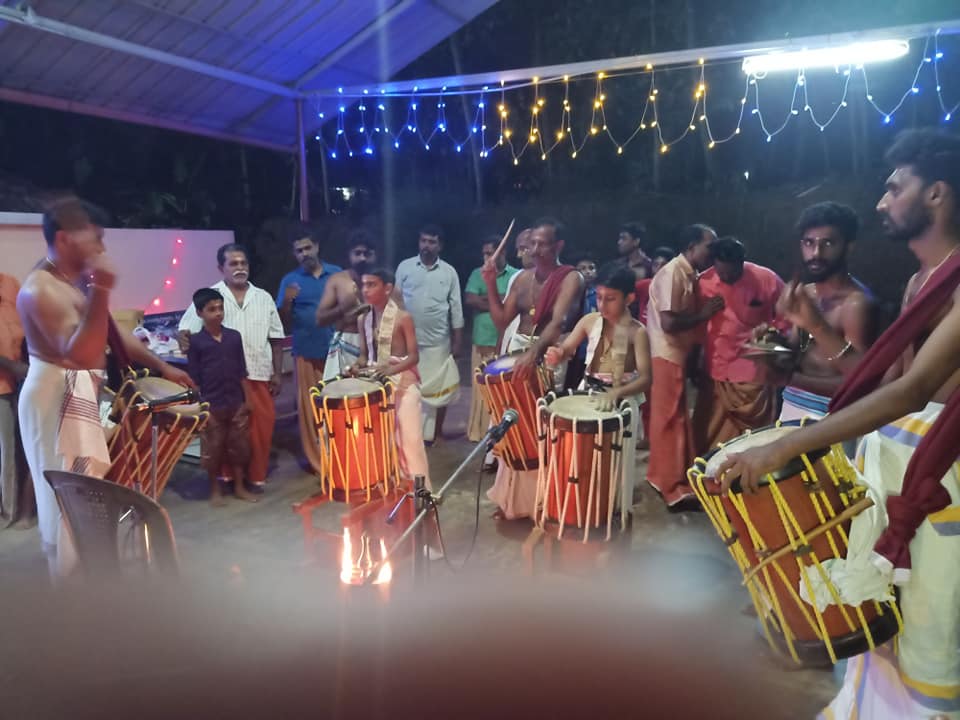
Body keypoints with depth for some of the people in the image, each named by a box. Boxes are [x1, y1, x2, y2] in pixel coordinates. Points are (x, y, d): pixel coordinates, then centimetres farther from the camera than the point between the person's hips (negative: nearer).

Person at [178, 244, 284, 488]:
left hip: (259, 375, 2)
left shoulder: (263, 298, 9)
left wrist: (277, 373, 7)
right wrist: (185, 337, -26)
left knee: (262, 426, 5)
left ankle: (256, 477, 20)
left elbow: (275, 339, 11)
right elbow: (186, 330, -2)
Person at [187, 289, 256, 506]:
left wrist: (248, 399, 5)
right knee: (213, 449, 7)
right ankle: (215, 489, 22)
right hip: (211, 405, -3)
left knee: (239, 446, 10)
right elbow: (194, 378, -4)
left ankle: (239, 486, 23)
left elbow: (242, 372, 7)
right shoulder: (195, 341, -5)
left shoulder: (234, 336, 3)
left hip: (236, 403, 3)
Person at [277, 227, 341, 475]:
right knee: (310, 408, 4)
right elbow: (284, 323, 2)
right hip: (307, 354, 0)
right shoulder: (290, 280, 3)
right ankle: (318, 460, 14)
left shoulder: (337, 274, 4)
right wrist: (287, 301, -17)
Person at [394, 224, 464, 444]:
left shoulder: (449, 272, 2)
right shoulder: (404, 267, 1)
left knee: (440, 388, 7)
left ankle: (436, 432, 21)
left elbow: (456, 308, 3)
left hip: (438, 342, 0)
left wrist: (457, 341, 1)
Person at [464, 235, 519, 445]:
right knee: (480, 388, 7)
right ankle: (478, 431, 17)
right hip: (482, 342, 3)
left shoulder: (516, 276, 2)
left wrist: (486, 298, -8)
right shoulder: (477, 274, 10)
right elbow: (469, 299, -5)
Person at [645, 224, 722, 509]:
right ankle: (673, 488, 4)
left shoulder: (689, 275, 11)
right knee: (669, 420, -3)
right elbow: (669, 323, -25)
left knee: (675, 419, 16)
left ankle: (664, 476, 29)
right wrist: (704, 314, -16)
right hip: (665, 356, -9)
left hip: (677, 355, 9)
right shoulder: (673, 273, -17)